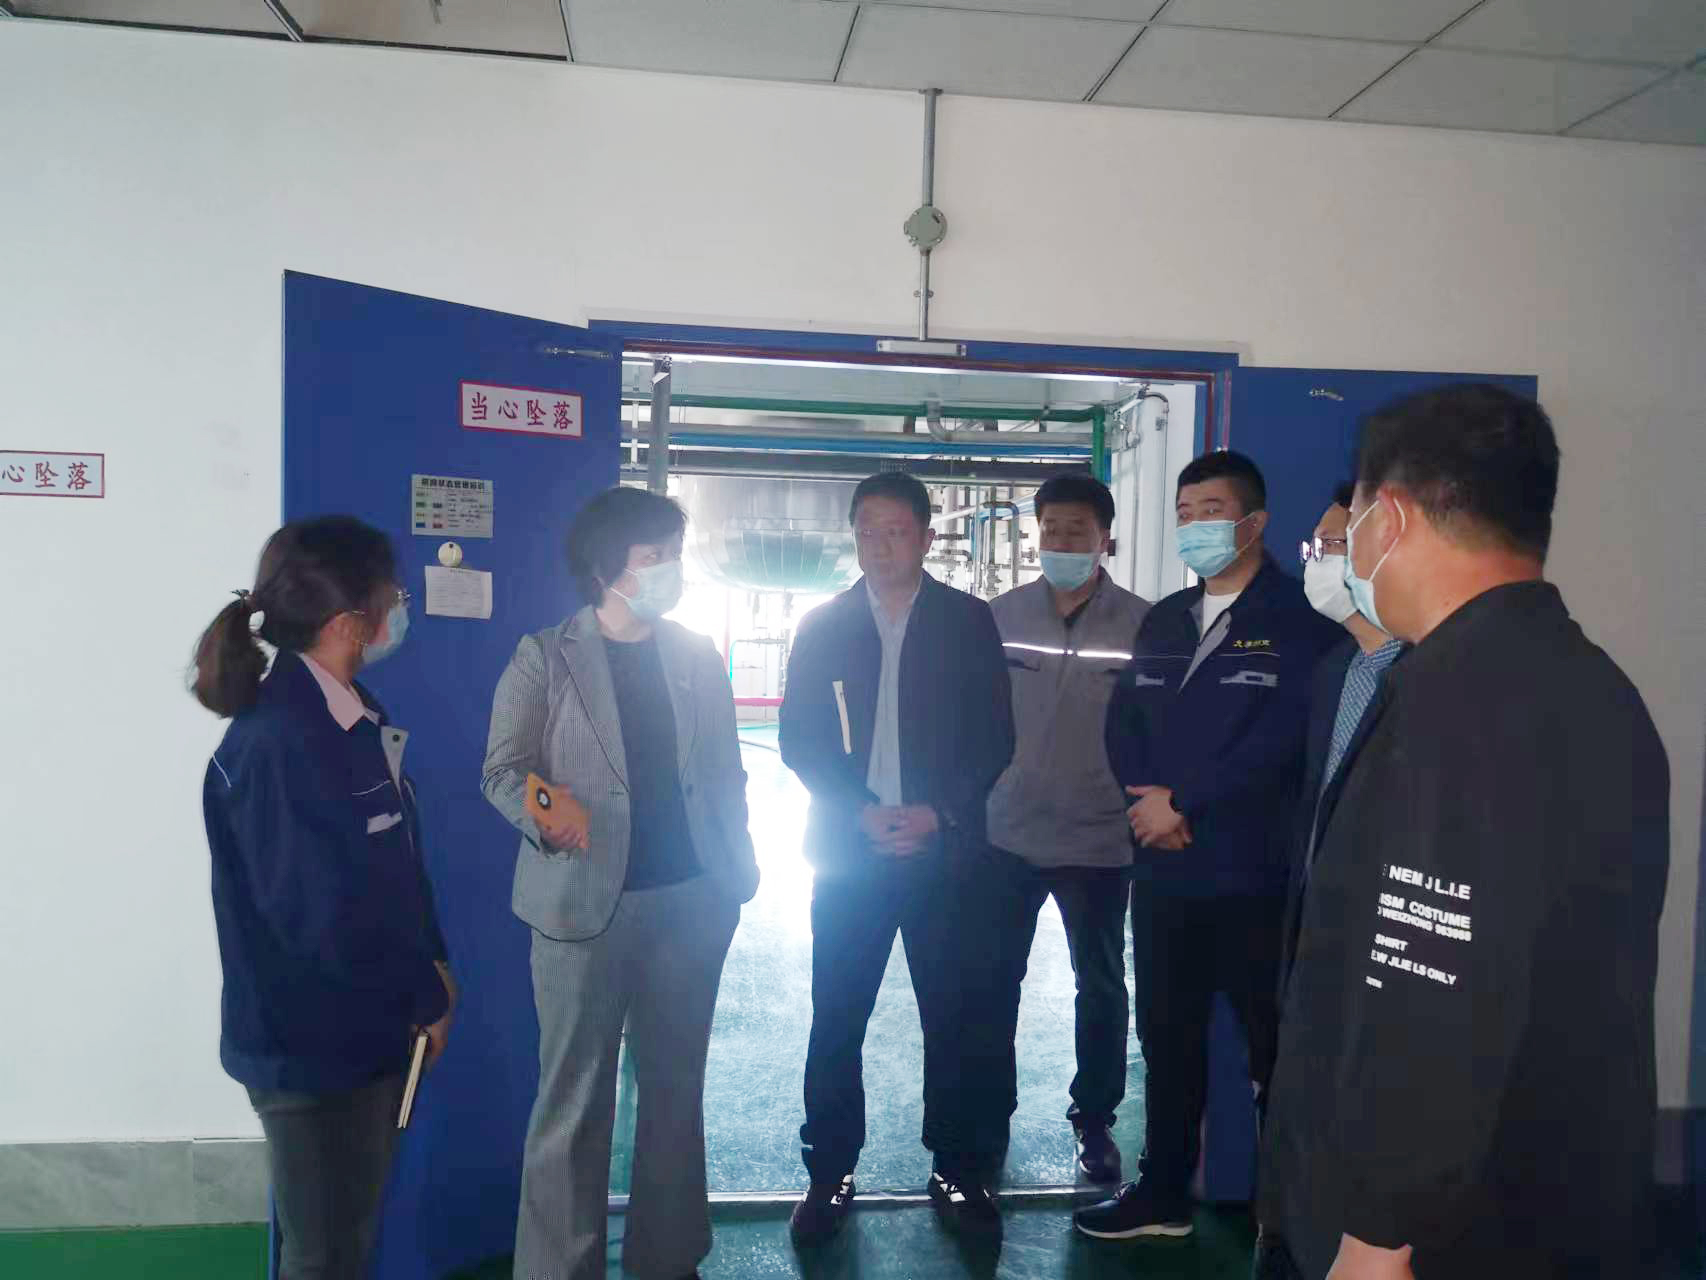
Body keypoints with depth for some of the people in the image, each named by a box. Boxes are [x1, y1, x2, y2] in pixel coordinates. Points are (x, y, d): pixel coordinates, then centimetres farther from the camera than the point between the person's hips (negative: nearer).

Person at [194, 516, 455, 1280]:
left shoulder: (354, 716, 3)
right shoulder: (277, 746, -25)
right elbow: (326, 915, -26)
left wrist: (430, 963, 1)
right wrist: (427, 995, -12)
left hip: (370, 1030, 8)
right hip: (313, 1049, -8)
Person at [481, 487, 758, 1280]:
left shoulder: (698, 657, 11)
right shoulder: (545, 657, -1)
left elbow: (725, 773, 13)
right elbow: (502, 768, -4)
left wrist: (738, 872, 8)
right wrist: (543, 809, -24)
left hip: (692, 901, 4)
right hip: (584, 903, -3)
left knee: (676, 1086, 14)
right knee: (574, 1100, 3)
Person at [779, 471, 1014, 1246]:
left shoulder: (968, 621, 3)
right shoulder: (822, 626, 6)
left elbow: (995, 737, 1)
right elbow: (798, 740, 2)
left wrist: (940, 814, -12)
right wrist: (862, 812, -12)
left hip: (943, 851, -1)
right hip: (848, 852, 1)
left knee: (951, 1017, 5)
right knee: (835, 1022, 5)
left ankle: (958, 1173, 19)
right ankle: (830, 1175, 18)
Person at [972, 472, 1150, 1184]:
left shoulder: (1142, 626, -8)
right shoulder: (1001, 617, -1)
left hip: (1099, 841, -1)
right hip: (1006, 834, 2)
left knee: (1100, 987, 14)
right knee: (993, 980, 11)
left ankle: (1094, 1120, 33)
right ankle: (990, 1114, 30)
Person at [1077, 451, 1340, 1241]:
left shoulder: (1297, 620, -6)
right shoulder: (1164, 621, 15)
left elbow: (1283, 737, -17)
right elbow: (1123, 720, 10)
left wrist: (1182, 801, -13)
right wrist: (1149, 800, -8)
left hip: (1253, 876, -6)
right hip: (1163, 871, 6)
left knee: (1274, 1046, 5)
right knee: (1167, 1037, 16)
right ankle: (1163, 1192, 30)